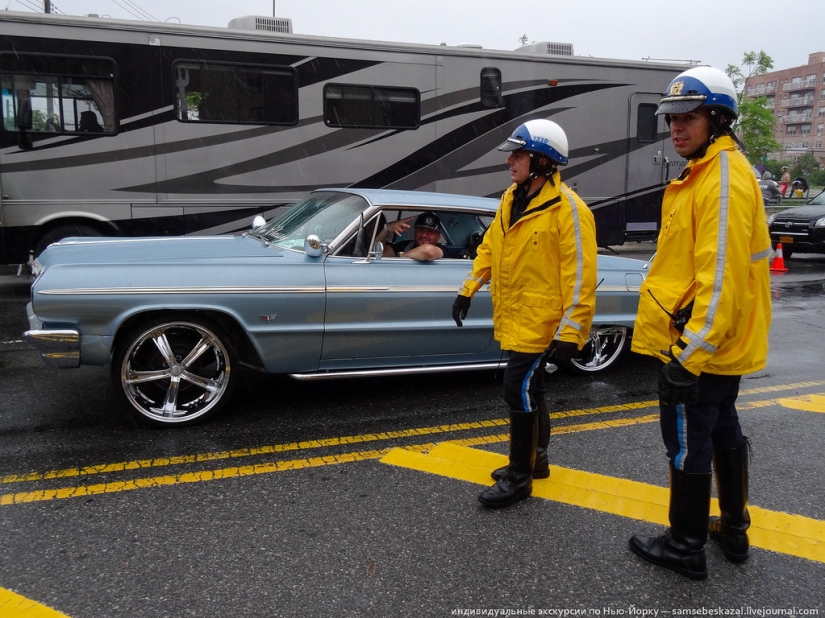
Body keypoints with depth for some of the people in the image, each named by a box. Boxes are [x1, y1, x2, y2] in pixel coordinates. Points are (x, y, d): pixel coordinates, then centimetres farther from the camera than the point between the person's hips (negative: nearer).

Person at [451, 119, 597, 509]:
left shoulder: (567, 209, -18)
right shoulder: (511, 198, 7)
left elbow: (579, 276, -20)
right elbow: (490, 246, 17)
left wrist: (570, 333, -22)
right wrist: (468, 290, 13)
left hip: (538, 321, -8)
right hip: (513, 319, 8)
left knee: (519, 393, -5)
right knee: (530, 389, 19)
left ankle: (519, 478, 11)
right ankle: (535, 459, 35)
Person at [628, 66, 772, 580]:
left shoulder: (724, 179, -19)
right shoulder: (706, 174, 13)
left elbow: (721, 275, -25)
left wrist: (690, 352, -25)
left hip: (699, 348, -10)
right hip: (725, 346, 10)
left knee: (687, 442, 2)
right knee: (723, 431, 20)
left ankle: (686, 548, 17)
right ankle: (733, 531, 36)